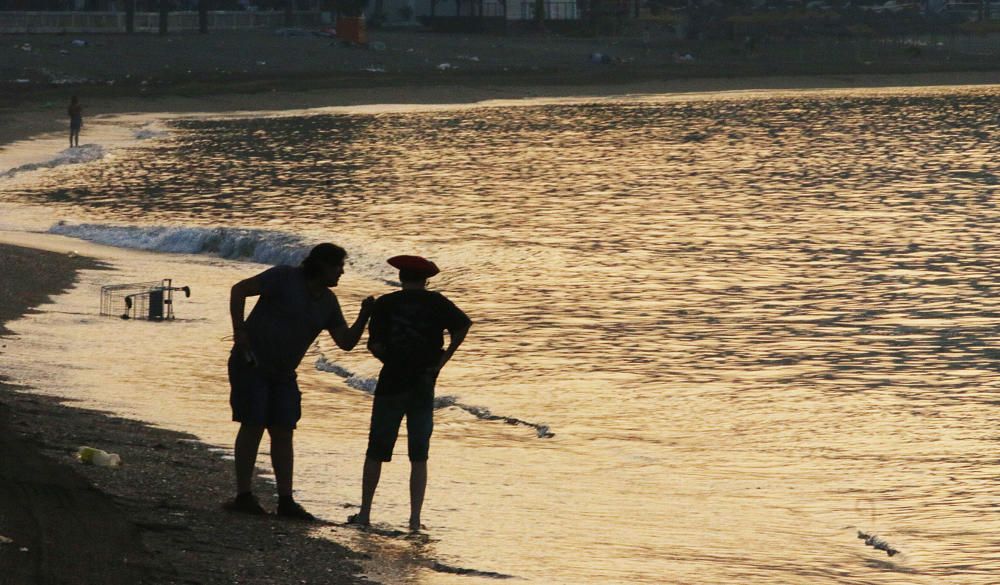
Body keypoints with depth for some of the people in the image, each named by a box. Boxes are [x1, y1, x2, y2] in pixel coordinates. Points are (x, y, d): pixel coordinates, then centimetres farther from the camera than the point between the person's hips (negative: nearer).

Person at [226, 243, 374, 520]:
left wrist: (364, 317, -13)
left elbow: (346, 342, 2)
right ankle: (243, 495, -6)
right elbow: (239, 290, -16)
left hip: (282, 373, 7)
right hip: (251, 364, -7)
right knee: (253, 426, -9)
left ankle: (286, 500, 1)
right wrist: (239, 331, -22)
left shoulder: (328, 302, 6)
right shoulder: (285, 277, -13)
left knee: (283, 433, 2)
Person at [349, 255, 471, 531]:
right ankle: (415, 518, -1)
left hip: (391, 383, 0)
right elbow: (463, 325, -12)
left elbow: (374, 344, -7)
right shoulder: (436, 302, 2)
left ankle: (365, 512, 10)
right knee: (419, 456, 5)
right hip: (423, 385, 0)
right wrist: (441, 360, -6)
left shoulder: (385, 304, 1)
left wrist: (391, 360, 11)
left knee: (376, 451, 9)